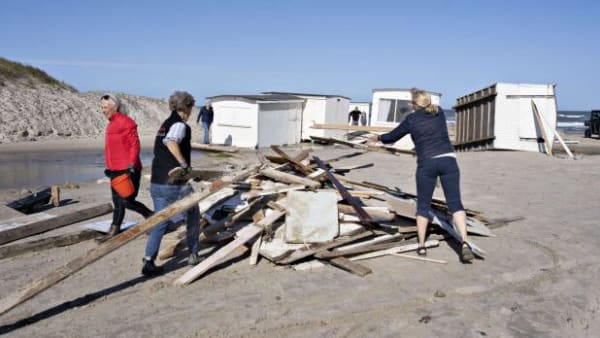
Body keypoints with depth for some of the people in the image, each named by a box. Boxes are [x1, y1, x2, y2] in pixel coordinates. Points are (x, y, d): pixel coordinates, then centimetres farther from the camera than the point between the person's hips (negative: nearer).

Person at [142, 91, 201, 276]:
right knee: (193, 216, 16)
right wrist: (184, 164, -27)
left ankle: (148, 261, 1)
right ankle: (193, 254, 24)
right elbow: (170, 142, -30)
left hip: (156, 183, 7)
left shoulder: (165, 124, 16)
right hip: (176, 184, -7)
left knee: (161, 222, 12)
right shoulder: (180, 124, -9)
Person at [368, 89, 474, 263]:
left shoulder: (411, 119, 5)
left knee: (423, 205, 12)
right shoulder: (439, 112, 13)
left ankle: (421, 246, 17)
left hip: (427, 164, -2)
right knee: (455, 203, -4)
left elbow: (392, 137, 16)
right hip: (448, 160, 2)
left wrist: (379, 138, 36)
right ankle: (464, 242, -21)